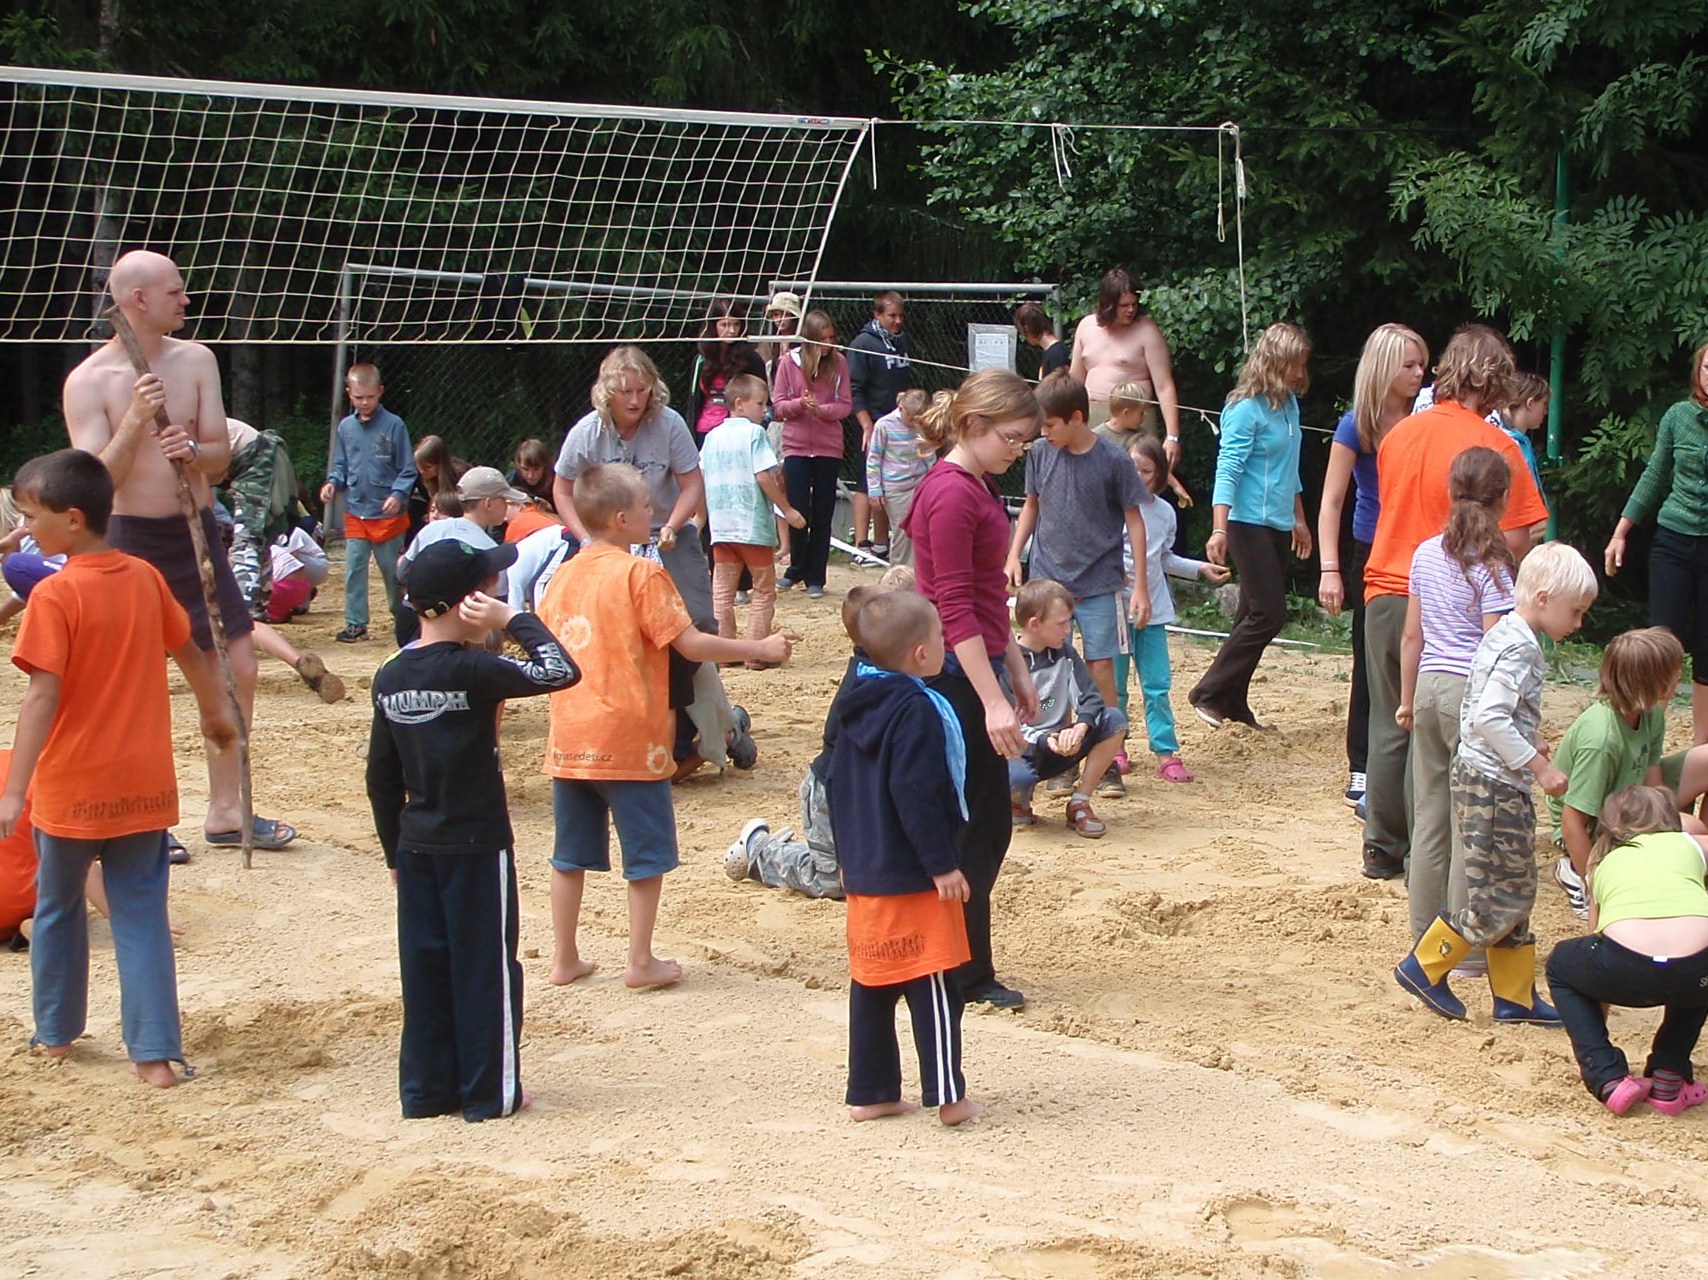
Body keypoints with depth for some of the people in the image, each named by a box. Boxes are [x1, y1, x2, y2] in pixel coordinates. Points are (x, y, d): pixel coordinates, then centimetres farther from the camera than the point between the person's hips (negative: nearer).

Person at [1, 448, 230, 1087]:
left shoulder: (55, 595, -16)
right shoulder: (145, 578, 2)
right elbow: (188, 650, 16)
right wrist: (215, 712, 35)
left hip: (71, 789, -4)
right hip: (144, 786, 4)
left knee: (58, 907, 17)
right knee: (142, 915, 6)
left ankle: (57, 1031, 30)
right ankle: (155, 1052, 2)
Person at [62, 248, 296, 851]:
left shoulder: (195, 360, 5)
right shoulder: (89, 382, -9)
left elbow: (221, 455, 4)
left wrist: (191, 449, -18)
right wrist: (134, 421, -26)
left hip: (197, 534, 5)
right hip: (131, 540, -5)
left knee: (235, 671, 5)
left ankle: (225, 810, 17)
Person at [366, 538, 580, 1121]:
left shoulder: (390, 677, 3)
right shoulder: (471, 669, -17)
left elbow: (381, 777, 8)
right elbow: (560, 672, -24)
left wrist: (396, 853, 17)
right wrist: (514, 620, -13)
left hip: (417, 848, 6)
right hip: (478, 845, -6)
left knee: (425, 967, 12)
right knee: (485, 968, 4)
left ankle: (427, 1089, 18)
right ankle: (489, 1092, 11)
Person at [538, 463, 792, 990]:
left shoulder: (563, 576, 8)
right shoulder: (641, 575, -11)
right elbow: (691, 644, -14)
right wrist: (762, 648, -4)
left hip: (569, 741, 6)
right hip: (629, 739, -6)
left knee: (571, 854, 13)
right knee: (647, 853, 7)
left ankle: (565, 958, 19)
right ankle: (640, 961, 10)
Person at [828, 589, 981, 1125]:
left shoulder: (859, 706, 9)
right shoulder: (917, 712, -18)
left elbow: (837, 784, 16)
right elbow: (917, 798, -22)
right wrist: (942, 866, -18)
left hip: (863, 874, 9)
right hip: (911, 879, -9)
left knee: (872, 983, 12)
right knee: (932, 987, -2)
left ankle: (869, 1092, 17)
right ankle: (947, 1095, 2)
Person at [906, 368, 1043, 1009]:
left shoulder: (979, 488, 14)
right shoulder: (952, 494, -17)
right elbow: (955, 609, -21)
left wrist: (1016, 669, 20)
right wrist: (993, 701, -23)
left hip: (977, 669, 10)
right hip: (955, 675, -10)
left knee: (985, 828, 13)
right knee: (977, 829, -3)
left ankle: (965, 968, 20)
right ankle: (969, 974, 5)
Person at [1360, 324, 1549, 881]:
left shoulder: (1399, 433, 6)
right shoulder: (1493, 446, -12)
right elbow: (1513, 543, -14)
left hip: (1385, 595, 5)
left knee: (1389, 727, 14)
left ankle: (1383, 850, 20)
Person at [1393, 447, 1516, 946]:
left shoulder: (1427, 553, 6)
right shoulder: (1491, 565, -12)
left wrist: (1408, 699, 20)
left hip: (1430, 685, 6)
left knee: (1429, 816, 13)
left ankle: (1425, 933, 21)